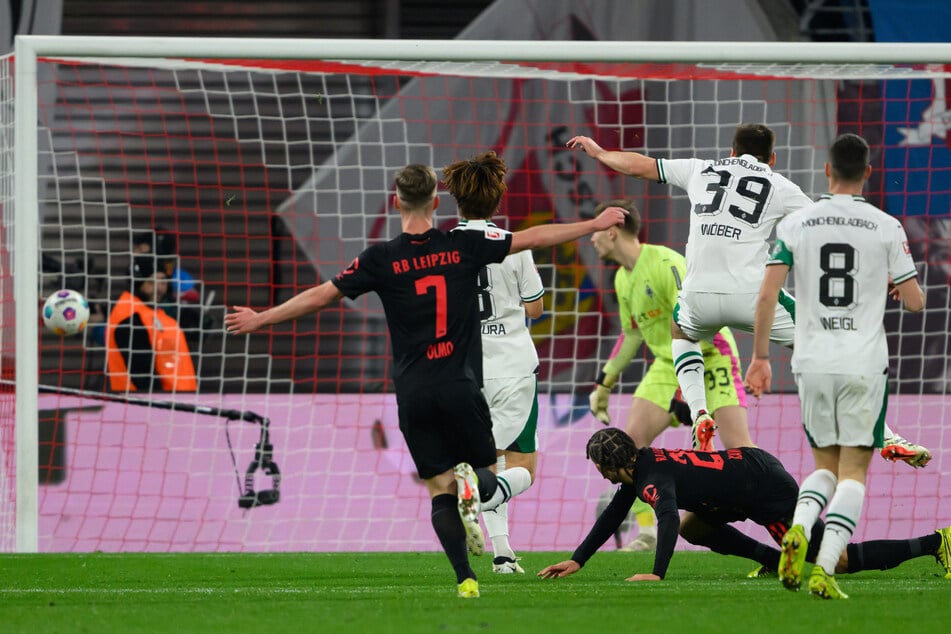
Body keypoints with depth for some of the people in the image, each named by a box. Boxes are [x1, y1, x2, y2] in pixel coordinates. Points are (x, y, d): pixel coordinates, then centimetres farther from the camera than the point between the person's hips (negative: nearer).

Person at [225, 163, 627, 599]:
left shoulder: (381, 259, -2)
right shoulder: (463, 246, 1)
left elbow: (321, 295, 1)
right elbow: (532, 238, 8)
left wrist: (261, 319, 12)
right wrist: (594, 225, 19)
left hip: (413, 395, 0)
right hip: (460, 386, 0)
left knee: (440, 490, 7)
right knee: (485, 469, 15)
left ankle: (465, 579, -8)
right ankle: (473, 483, -22)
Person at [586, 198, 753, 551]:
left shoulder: (665, 264, -19)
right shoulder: (623, 279, 9)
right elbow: (631, 334, 23)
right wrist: (604, 384, 25)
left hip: (710, 356, -8)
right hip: (668, 363, 8)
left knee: (736, 443, -19)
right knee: (633, 438, -8)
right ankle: (647, 532, -3)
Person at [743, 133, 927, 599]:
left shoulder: (795, 224, 1)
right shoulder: (886, 228, -2)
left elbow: (767, 293, -6)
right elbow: (915, 302, -1)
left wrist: (760, 356, 2)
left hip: (813, 363, 2)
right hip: (864, 365, -2)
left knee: (826, 466, 17)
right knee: (854, 472, 3)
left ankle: (798, 528, -13)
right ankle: (825, 569, -14)